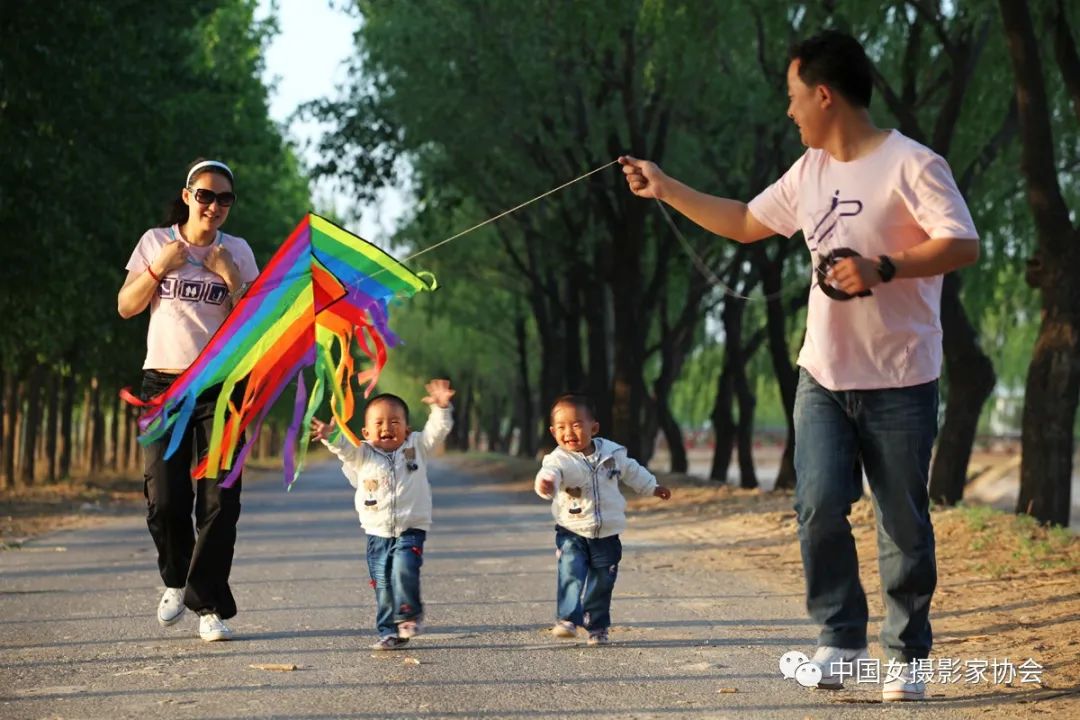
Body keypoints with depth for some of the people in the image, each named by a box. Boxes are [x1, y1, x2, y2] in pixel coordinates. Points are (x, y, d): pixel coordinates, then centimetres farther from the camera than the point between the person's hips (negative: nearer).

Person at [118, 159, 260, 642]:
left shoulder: (237, 252, 5)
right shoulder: (156, 242, 5)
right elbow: (126, 307, 5)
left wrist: (231, 277, -12)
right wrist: (158, 269, -9)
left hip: (221, 385, 0)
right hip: (164, 382, 0)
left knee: (219, 500, -6)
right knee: (164, 498, -6)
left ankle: (209, 606, 0)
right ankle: (176, 580, 23)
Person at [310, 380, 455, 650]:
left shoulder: (416, 447, 4)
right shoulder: (363, 455, 3)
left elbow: (436, 430, -6)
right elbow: (345, 447, -13)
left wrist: (441, 408, -24)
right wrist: (331, 436, -34)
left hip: (411, 529, -2)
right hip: (378, 533, 2)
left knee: (404, 570, -24)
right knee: (383, 586, 4)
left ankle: (410, 613, -3)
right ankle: (389, 632, 14)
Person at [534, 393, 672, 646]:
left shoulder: (612, 452, -1)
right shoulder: (559, 460, -16)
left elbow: (631, 470, 19)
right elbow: (549, 473, -38)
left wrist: (652, 488, 29)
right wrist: (545, 484, -62)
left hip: (607, 534, 3)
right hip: (571, 533, -3)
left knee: (602, 582, 8)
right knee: (571, 575, -21)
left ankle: (597, 627, 21)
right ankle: (567, 619, -17)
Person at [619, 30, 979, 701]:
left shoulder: (911, 164, -12)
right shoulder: (809, 172, 11)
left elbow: (963, 245, -19)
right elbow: (745, 222, 23)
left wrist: (882, 269, -27)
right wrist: (665, 188, 22)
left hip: (899, 381, -6)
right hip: (823, 375, 6)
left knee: (904, 524, 2)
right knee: (819, 505, -5)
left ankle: (909, 656, 14)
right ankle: (841, 638, 9)